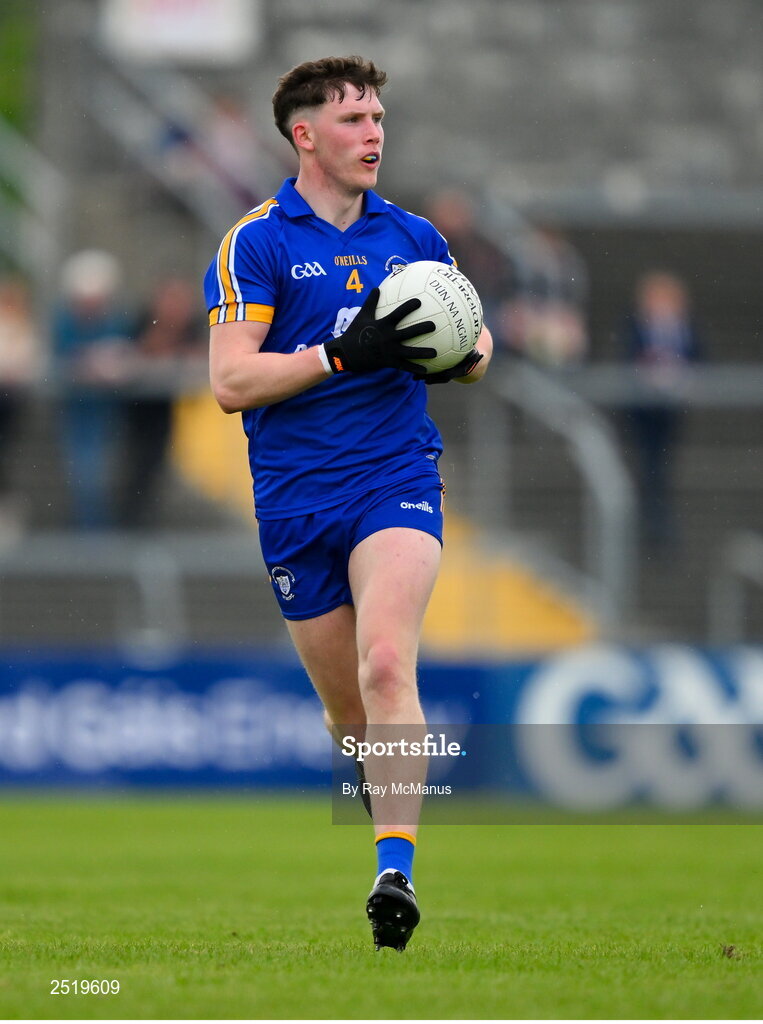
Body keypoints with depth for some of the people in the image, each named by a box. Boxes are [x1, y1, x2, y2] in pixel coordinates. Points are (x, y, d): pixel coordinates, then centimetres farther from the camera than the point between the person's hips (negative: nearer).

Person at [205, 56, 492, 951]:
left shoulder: (412, 236, 10)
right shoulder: (255, 244, -3)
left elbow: (474, 345, 22)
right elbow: (230, 381, -12)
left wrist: (461, 354, -3)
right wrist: (346, 352, -21)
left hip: (396, 481, 0)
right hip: (295, 502, 0)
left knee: (386, 666, -22)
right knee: (349, 713, 8)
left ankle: (396, 874, -29)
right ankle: (386, 821, 39)